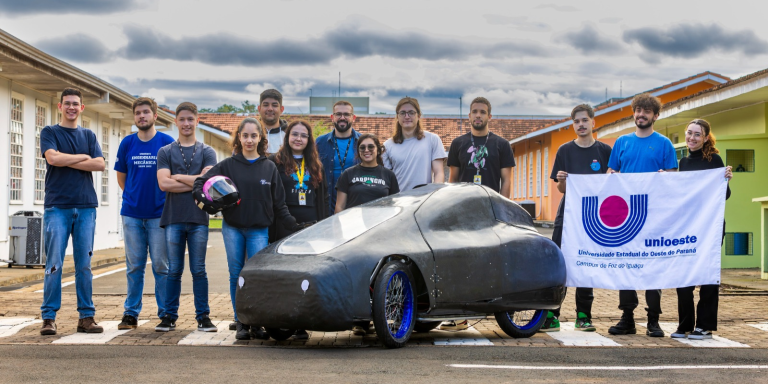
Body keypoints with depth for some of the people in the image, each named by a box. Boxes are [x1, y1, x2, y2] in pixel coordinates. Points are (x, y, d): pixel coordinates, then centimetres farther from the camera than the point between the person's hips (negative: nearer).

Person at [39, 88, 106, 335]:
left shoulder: (89, 136, 16)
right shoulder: (49, 133, 7)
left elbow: (100, 164, 0)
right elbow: (52, 158, -12)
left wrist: (67, 161, -6)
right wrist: (83, 157, -2)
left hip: (85, 207, 3)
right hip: (57, 207, -3)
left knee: (84, 265, 3)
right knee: (54, 264, -6)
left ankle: (86, 317, 7)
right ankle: (49, 317, -2)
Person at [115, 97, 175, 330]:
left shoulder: (167, 143, -2)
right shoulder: (127, 143, 6)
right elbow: (121, 176, 16)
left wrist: (164, 199, 2)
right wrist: (133, 197, 12)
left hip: (159, 214, -2)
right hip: (131, 214, 2)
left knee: (161, 265, 1)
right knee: (134, 266, 7)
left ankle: (165, 313, 8)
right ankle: (131, 313, 13)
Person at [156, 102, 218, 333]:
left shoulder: (207, 152, 9)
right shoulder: (165, 152, 10)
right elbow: (164, 183, -5)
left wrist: (178, 177, -4)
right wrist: (195, 181, -6)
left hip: (198, 218, 0)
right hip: (173, 218, 1)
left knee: (198, 270, 2)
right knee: (174, 270, 4)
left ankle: (203, 316, 6)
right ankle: (170, 317, 9)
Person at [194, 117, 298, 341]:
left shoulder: (269, 167, 6)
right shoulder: (228, 165, 3)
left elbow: (279, 203, 7)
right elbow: (201, 181, 5)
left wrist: (293, 225, -1)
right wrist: (202, 198, -16)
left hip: (259, 230, 0)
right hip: (232, 228, 0)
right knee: (236, 275, 5)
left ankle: (257, 324, 6)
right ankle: (241, 323, 12)